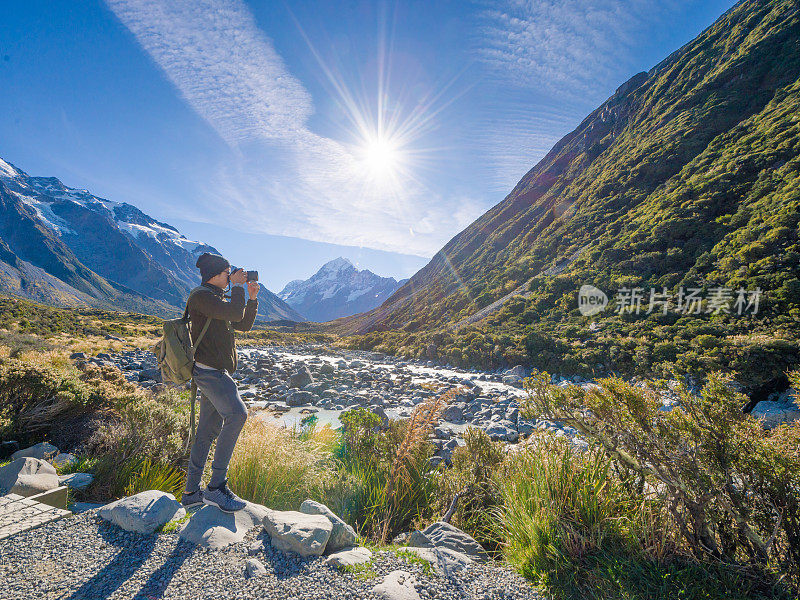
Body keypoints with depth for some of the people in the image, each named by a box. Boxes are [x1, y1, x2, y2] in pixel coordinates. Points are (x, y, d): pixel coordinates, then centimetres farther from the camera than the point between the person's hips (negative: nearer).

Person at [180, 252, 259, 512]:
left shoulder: (217, 298, 22)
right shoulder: (201, 295, -8)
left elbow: (244, 325, 20)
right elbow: (235, 314, -21)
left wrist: (252, 298, 11)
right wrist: (238, 286, -7)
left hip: (216, 372, 10)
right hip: (208, 369, -10)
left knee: (207, 431, 11)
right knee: (237, 414, -22)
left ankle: (192, 492, 21)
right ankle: (216, 486, -15)